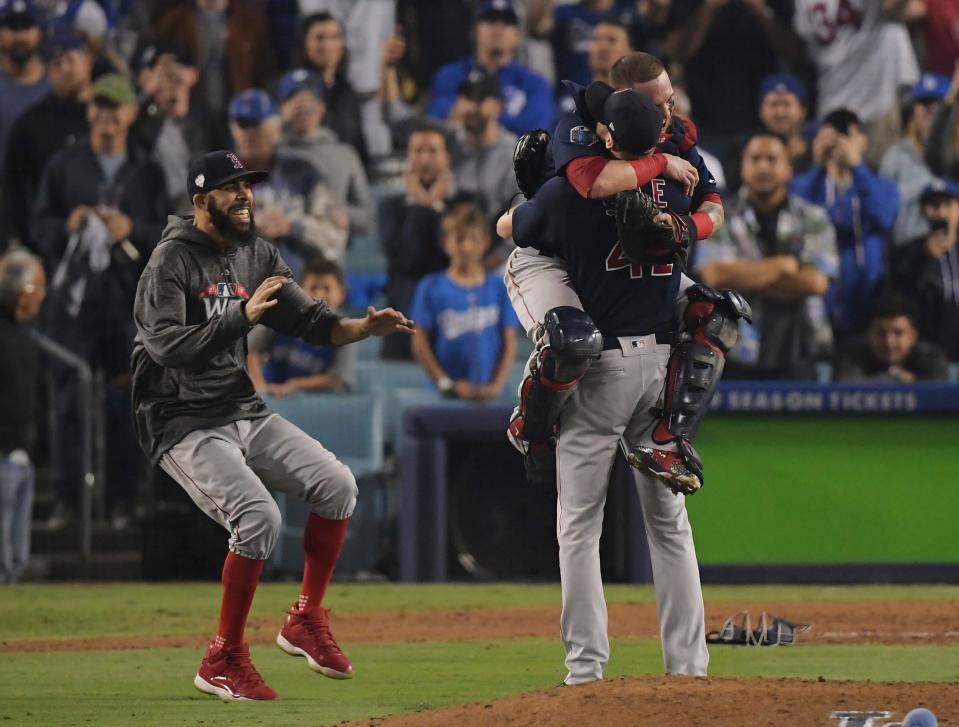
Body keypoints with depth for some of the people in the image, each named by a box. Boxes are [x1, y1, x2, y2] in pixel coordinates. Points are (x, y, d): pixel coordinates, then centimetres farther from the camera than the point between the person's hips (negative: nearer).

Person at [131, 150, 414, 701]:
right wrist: (244, 314, -32)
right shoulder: (172, 262, -13)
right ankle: (224, 660, -11)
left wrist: (368, 326, -12)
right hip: (185, 423, -7)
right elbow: (170, 347, -25)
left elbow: (312, 321, 7)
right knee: (259, 516, -24)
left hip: (245, 412, 7)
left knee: (337, 483, -7)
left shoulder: (258, 256, 10)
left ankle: (307, 621, 8)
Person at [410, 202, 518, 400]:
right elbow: (420, 344, 1)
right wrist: (446, 384, -6)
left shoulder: (499, 289, 5)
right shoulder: (431, 288, 2)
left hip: (487, 393, 1)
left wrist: (496, 385, -5)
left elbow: (509, 344, 6)